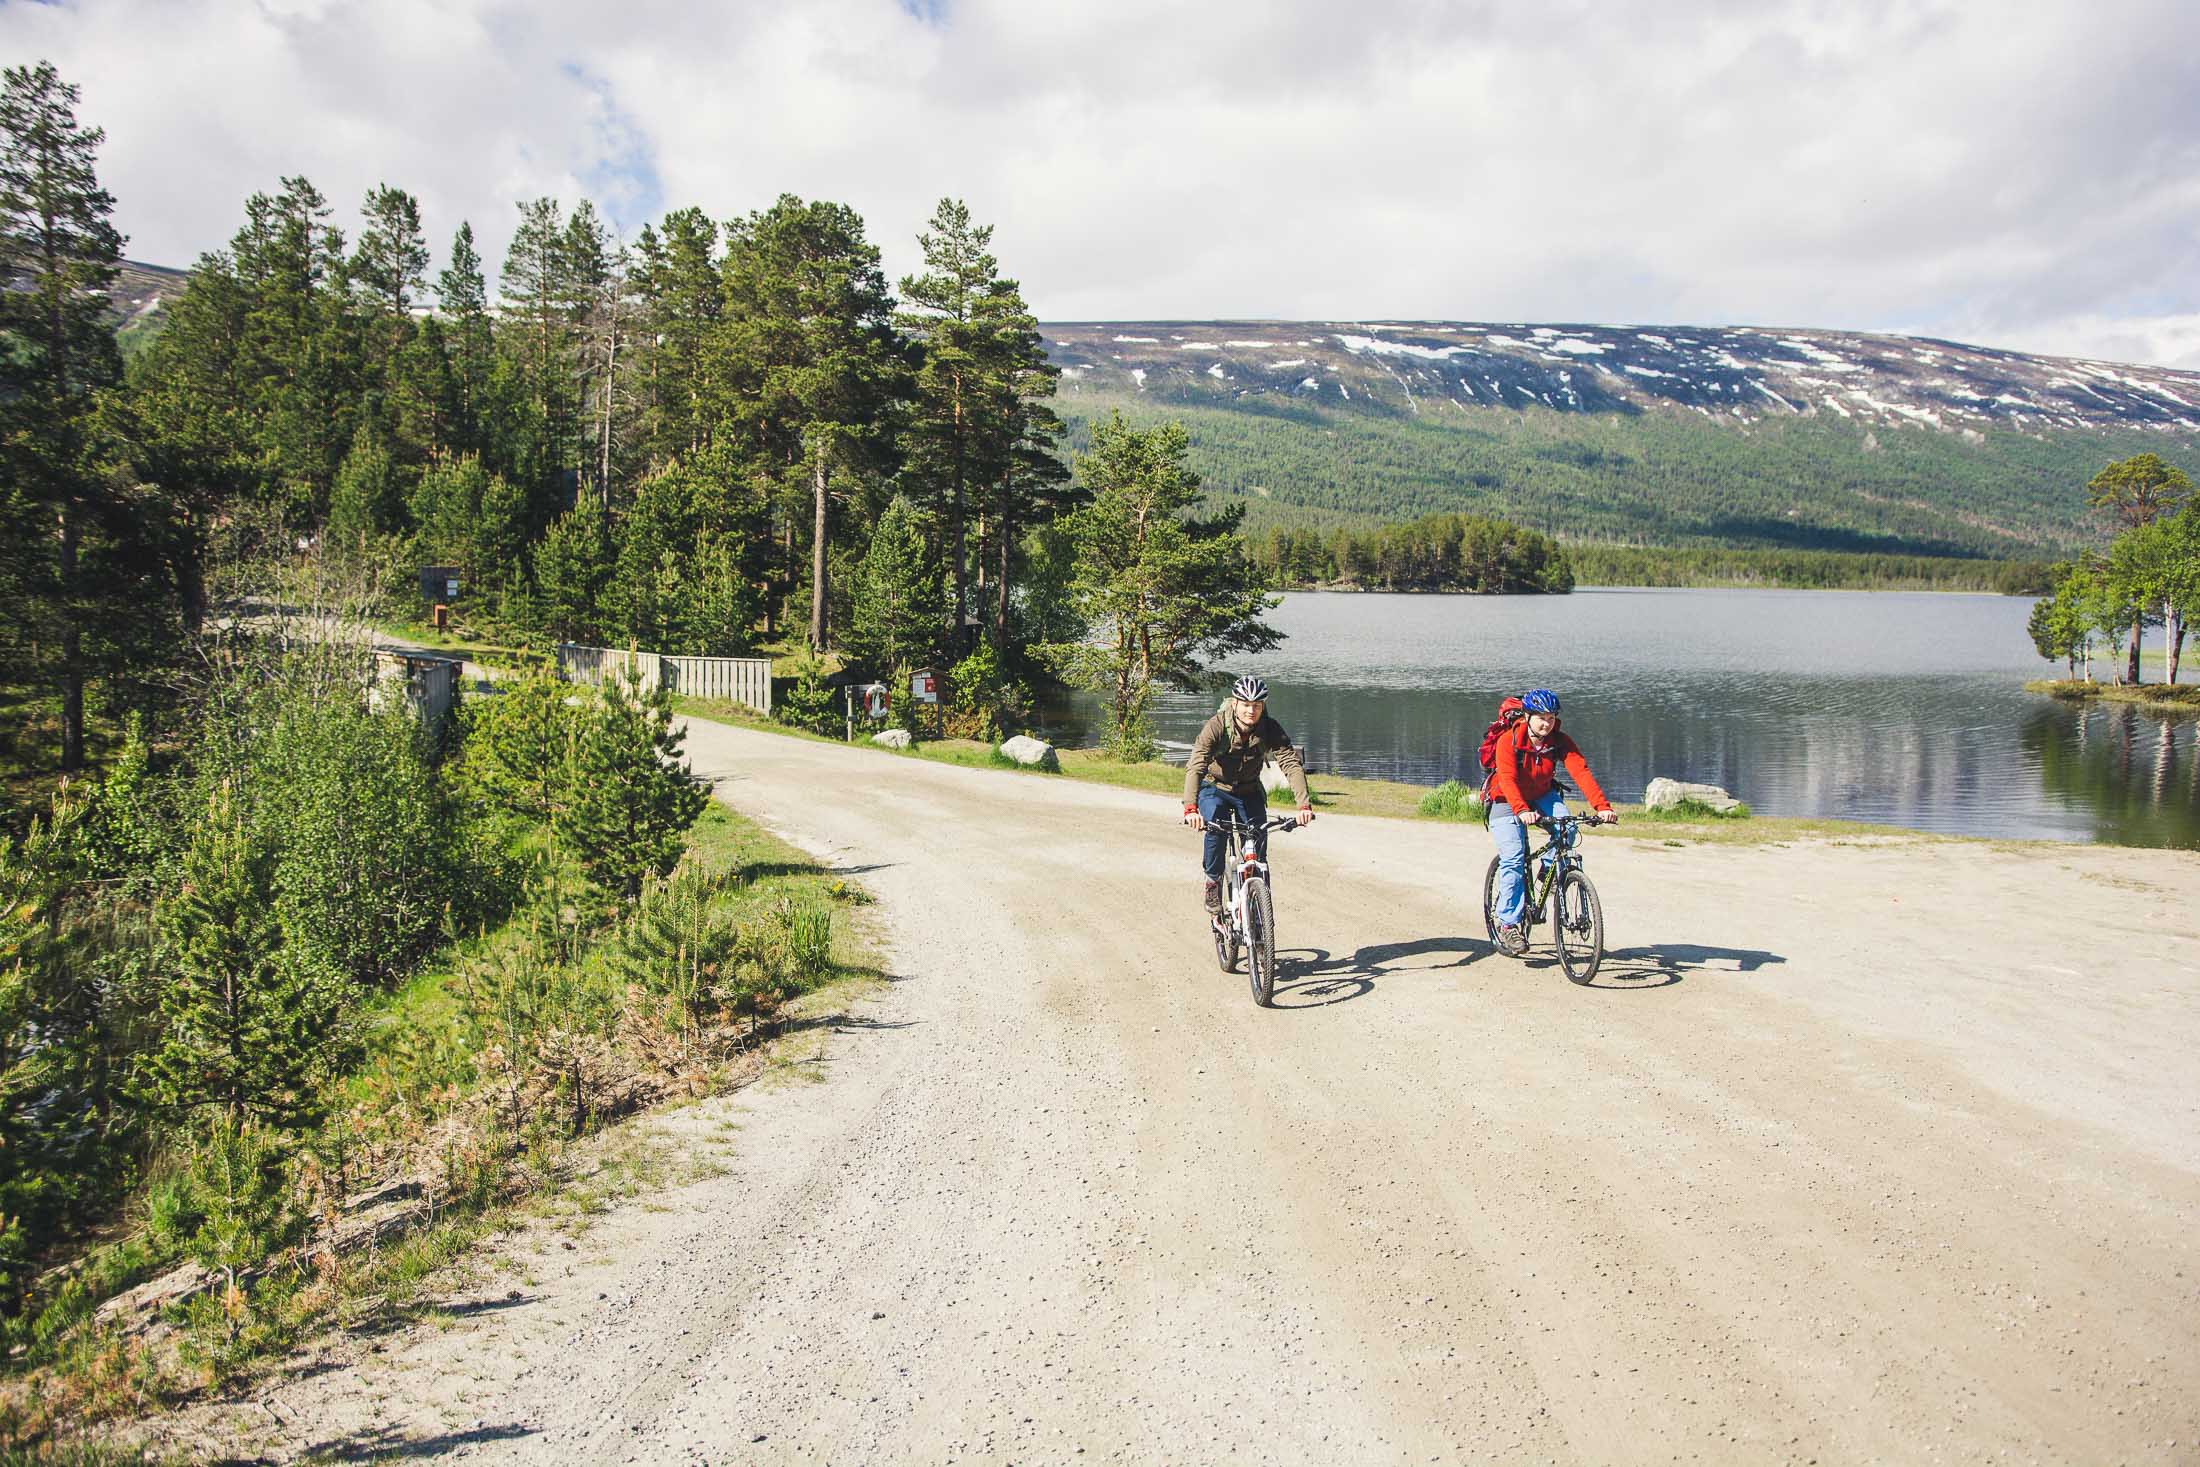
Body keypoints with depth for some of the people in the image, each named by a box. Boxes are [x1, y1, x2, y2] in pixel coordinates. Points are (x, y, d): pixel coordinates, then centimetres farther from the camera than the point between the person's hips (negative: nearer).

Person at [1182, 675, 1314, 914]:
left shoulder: (1270, 729, -21)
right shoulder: (1216, 727, -28)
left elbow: (1291, 764, -29)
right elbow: (1195, 766, -37)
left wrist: (1304, 804, -44)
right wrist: (1190, 808, -52)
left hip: (1249, 792, 3)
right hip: (1215, 789, -3)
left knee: (1258, 838, -9)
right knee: (1215, 829, -29)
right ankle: (1213, 884, -11)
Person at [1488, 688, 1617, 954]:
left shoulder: (1560, 742, -15)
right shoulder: (1508, 741, -24)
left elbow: (1581, 772, -27)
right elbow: (1508, 779, -36)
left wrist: (1602, 807, -41)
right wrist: (1522, 811, -54)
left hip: (1541, 797, 4)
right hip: (1507, 803, -3)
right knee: (1513, 859, -17)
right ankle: (1507, 923, -9)